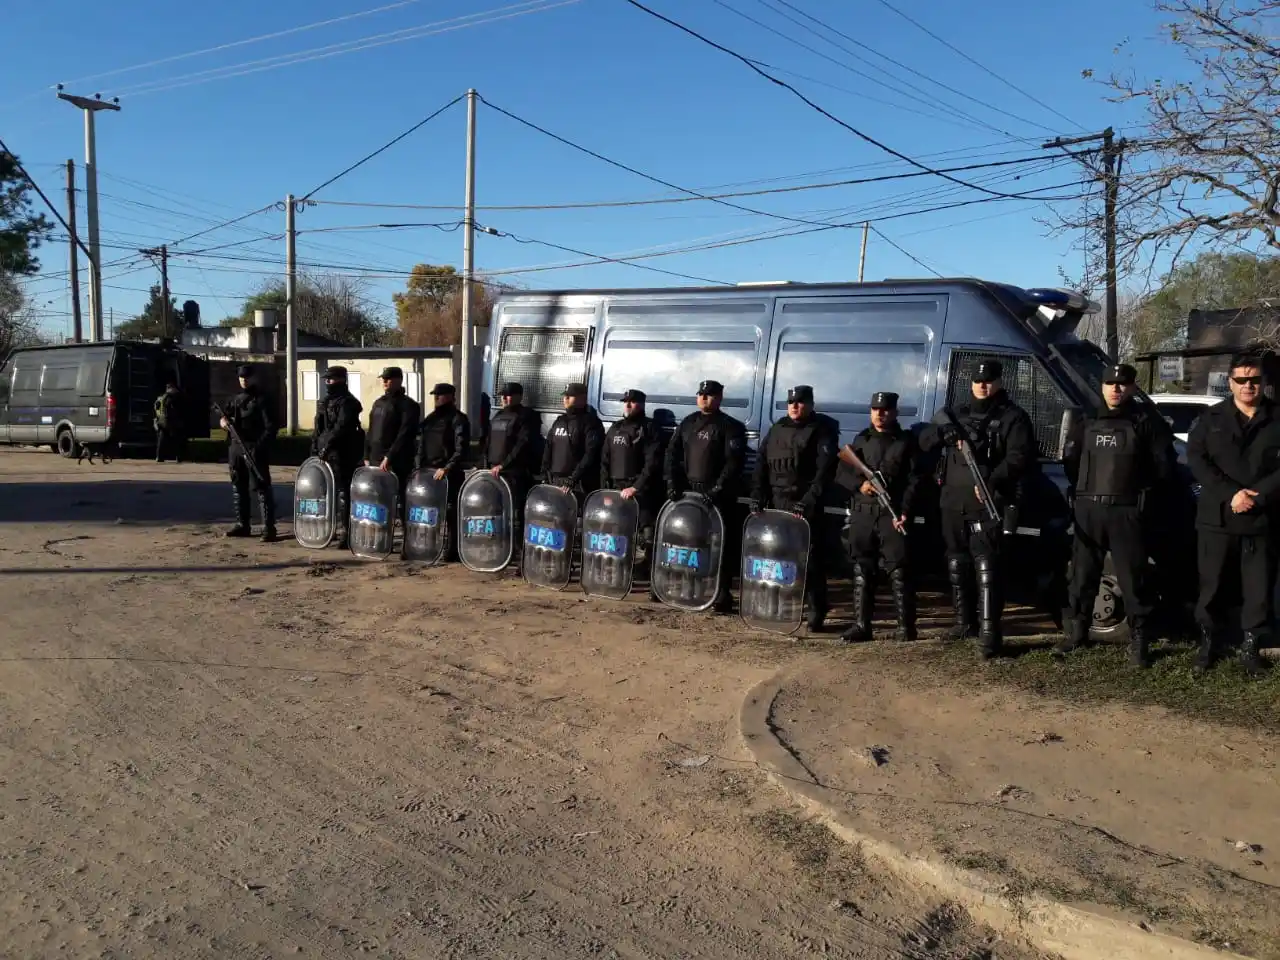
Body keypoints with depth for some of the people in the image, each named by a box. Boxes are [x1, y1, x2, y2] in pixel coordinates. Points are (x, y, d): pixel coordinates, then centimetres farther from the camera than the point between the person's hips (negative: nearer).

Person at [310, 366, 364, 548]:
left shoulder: (347, 403, -9)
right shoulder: (324, 402, 20)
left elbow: (341, 428, -20)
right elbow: (318, 428, 24)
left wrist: (327, 446, -23)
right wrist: (315, 449, 17)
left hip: (341, 455, -9)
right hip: (324, 454, 9)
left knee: (342, 492, -10)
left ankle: (344, 532, -10)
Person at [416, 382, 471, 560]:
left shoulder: (458, 419, -6)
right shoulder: (430, 418, 18)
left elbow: (461, 449, -15)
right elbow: (422, 445, 21)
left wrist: (446, 468, -21)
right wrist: (420, 467, 11)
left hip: (449, 474, -7)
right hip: (428, 471, 7)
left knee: (450, 511, -5)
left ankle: (453, 549, 0)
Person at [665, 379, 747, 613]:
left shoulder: (730, 427, -4)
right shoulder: (687, 423, 14)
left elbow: (733, 463, -14)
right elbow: (672, 453, 12)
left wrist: (717, 490, -22)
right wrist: (672, 483, -1)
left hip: (718, 496, -5)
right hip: (688, 491, 6)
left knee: (722, 545, -5)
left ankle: (723, 595, 1)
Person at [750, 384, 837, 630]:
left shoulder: (822, 431, 0)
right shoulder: (777, 429, 17)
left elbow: (825, 469, -11)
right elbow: (761, 464, 14)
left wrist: (809, 500, -20)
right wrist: (757, 496, 3)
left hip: (806, 506, -6)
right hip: (776, 503, 6)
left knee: (810, 558, -7)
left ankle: (816, 613, 0)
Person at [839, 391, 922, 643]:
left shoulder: (906, 441, 5)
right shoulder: (861, 440, 16)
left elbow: (914, 480, -1)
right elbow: (843, 471, 14)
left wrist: (905, 512, -12)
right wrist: (859, 484, -7)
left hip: (893, 514, -4)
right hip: (862, 512, 4)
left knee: (899, 571, -7)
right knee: (860, 570, 4)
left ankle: (906, 626, 1)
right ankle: (861, 624, 11)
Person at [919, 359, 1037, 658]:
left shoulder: (1012, 417, 1)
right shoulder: (958, 415, 19)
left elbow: (1020, 457, -12)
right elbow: (924, 441, 15)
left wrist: (993, 481, -26)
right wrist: (944, 432, -7)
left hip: (987, 505, -6)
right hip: (953, 503, 7)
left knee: (986, 568, -14)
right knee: (957, 565, 14)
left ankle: (989, 633, -15)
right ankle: (964, 621, 28)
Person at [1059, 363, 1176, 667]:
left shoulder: (1147, 421, 1)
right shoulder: (1088, 422, 13)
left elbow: (1164, 464, 1)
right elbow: (1070, 459, 20)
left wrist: (1138, 485, 0)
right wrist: (1080, 488, 11)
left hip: (1126, 511, -4)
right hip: (1087, 509, 4)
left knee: (1133, 578, -1)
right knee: (1082, 574, 10)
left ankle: (1139, 641, 9)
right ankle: (1074, 631, 20)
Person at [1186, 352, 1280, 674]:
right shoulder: (1212, 418, 7)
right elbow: (1195, 458, -4)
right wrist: (1230, 493, -15)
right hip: (1217, 518, 0)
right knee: (1212, 585, 6)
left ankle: (1251, 645, 18)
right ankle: (1208, 639, 20)